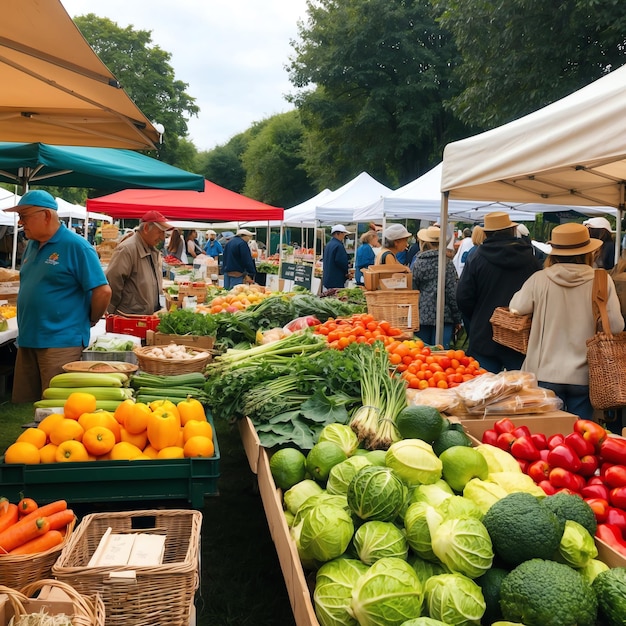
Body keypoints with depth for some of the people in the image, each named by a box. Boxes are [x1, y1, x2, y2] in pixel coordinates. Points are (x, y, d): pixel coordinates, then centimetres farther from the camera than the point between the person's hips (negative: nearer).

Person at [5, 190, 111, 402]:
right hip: (28, 341, 8)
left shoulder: (75, 246, -12)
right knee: (27, 405, 13)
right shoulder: (32, 245, 13)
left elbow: (103, 291, -15)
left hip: (61, 343, -8)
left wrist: (89, 321, -3)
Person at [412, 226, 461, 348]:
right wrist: (457, 318, 3)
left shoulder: (417, 262, 0)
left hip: (421, 315, 2)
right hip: (443, 316, -2)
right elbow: (453, 292, -4)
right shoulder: (446, 263, -4)